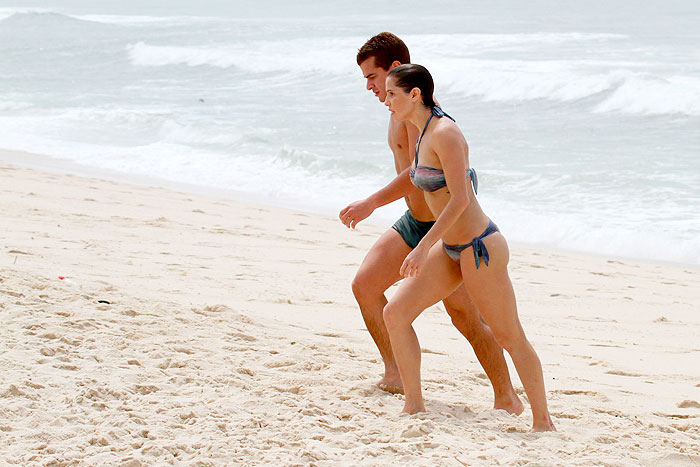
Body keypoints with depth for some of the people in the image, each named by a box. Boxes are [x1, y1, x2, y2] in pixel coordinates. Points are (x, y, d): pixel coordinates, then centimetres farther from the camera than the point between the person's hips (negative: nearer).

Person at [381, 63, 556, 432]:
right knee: (395, 313, 2)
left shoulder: (445, 134, -19)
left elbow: (460, 199, -23)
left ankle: (543, 422, 10)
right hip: (450, 249, 10)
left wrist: (423, 247, -24)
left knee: (509, 337, 0)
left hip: (479, 247, -10)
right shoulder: (425, 132, 9)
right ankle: (414, 406, 8)